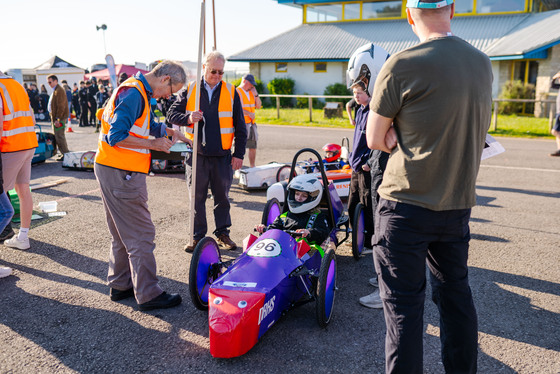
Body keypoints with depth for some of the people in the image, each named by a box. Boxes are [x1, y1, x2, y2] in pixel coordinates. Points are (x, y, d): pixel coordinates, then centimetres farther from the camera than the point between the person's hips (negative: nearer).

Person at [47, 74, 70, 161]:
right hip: (55, 117, 11)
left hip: (59, 118, -11)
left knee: (59, 136, -8)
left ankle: (65, 154, -2)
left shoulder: (59, 90, -16)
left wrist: (57, 119, -23)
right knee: (57, 136, 15)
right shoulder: (55, 90, 18)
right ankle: (63, 152, 22)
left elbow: (61, 107, -21)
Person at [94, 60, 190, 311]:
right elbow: (116, 137, -24)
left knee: (124, 233, 19)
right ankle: (148, 294, 6)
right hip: (120, 174, -11)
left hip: (116, 172, 11)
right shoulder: (133, 93, -17)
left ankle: (120, 285, 30)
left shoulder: (140, 92, 15)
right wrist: (153, 144, -17)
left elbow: (148, 125, 33)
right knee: (141, 235, -3)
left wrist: (169, 132, 23)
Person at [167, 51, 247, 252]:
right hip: (197, 155, 0)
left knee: (222, 197, 9)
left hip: (223, 157, 0)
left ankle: (222, 233, 25)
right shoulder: (189, 90, 4)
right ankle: (198, 236, 19)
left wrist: (239, 154, 1)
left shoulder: (231, 92, 4)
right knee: (197, 198, 6)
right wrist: (188, 118, -18)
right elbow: (172, 114, 4)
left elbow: (240, 127, 6)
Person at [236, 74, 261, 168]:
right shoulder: (237, 92, -6)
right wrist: (248, 113, -18)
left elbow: (258, 106, 14)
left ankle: (252, 166, 20)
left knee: (253, 146, 10)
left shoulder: (251, 92, 17)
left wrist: (256, 95, 1)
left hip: (251, 123, 7)